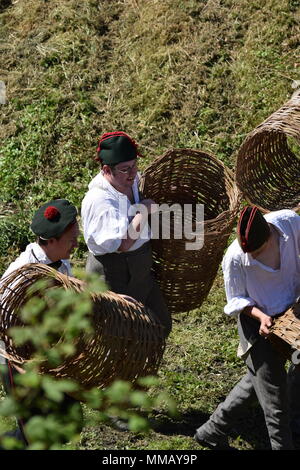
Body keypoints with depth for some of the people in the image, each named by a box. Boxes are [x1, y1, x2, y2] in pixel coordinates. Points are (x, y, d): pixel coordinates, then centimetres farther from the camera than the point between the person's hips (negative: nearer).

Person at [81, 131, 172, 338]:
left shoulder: (131, 180, -2)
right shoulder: (99, 200, -29)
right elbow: (122, 242, -34)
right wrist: (144, 211, -25)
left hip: (140, 270, 9)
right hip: (114, 276, -9)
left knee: (162, 326, 21)